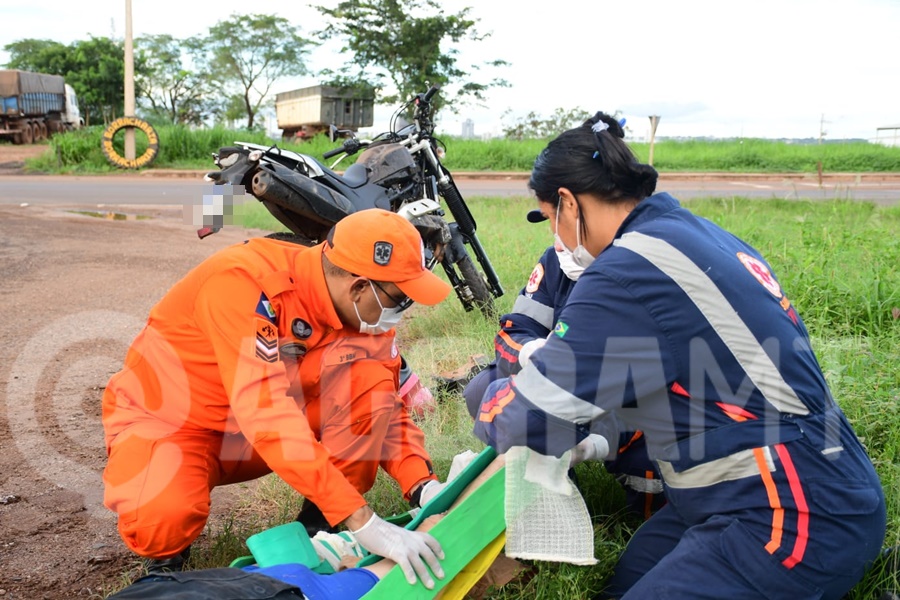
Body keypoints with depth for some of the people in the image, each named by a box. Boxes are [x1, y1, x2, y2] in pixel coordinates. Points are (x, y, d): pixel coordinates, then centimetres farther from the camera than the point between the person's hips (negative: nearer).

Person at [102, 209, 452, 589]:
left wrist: (423, 486, -22)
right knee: (162, 519, -36)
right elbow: (264, 409, -41)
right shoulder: (242, 281, -33)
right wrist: (362, 522, -44)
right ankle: (166, 555, 2)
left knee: (371, 380, -19)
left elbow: (388, 407, -4)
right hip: (168, 419, -4)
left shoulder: (364, 311, -13)